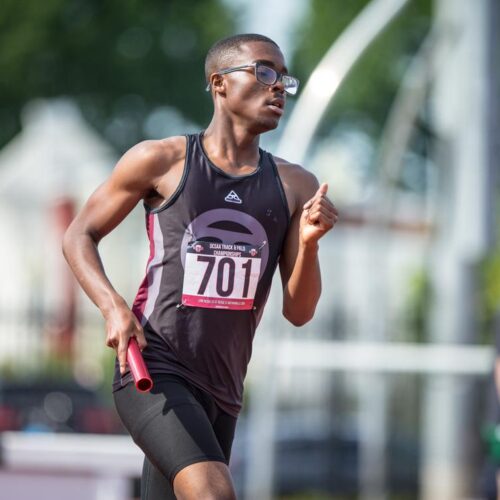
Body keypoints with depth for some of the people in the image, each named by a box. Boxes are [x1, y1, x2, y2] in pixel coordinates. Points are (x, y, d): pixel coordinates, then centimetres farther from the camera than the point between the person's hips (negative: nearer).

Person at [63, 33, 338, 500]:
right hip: (152, 372, -5)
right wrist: (113, 307, -11)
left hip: (221, 390, 5)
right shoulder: (161, 161, -1)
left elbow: (298, 312, 7)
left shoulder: (295, 188, 8)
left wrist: (308, 244, -12)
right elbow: (79, 236, 7)